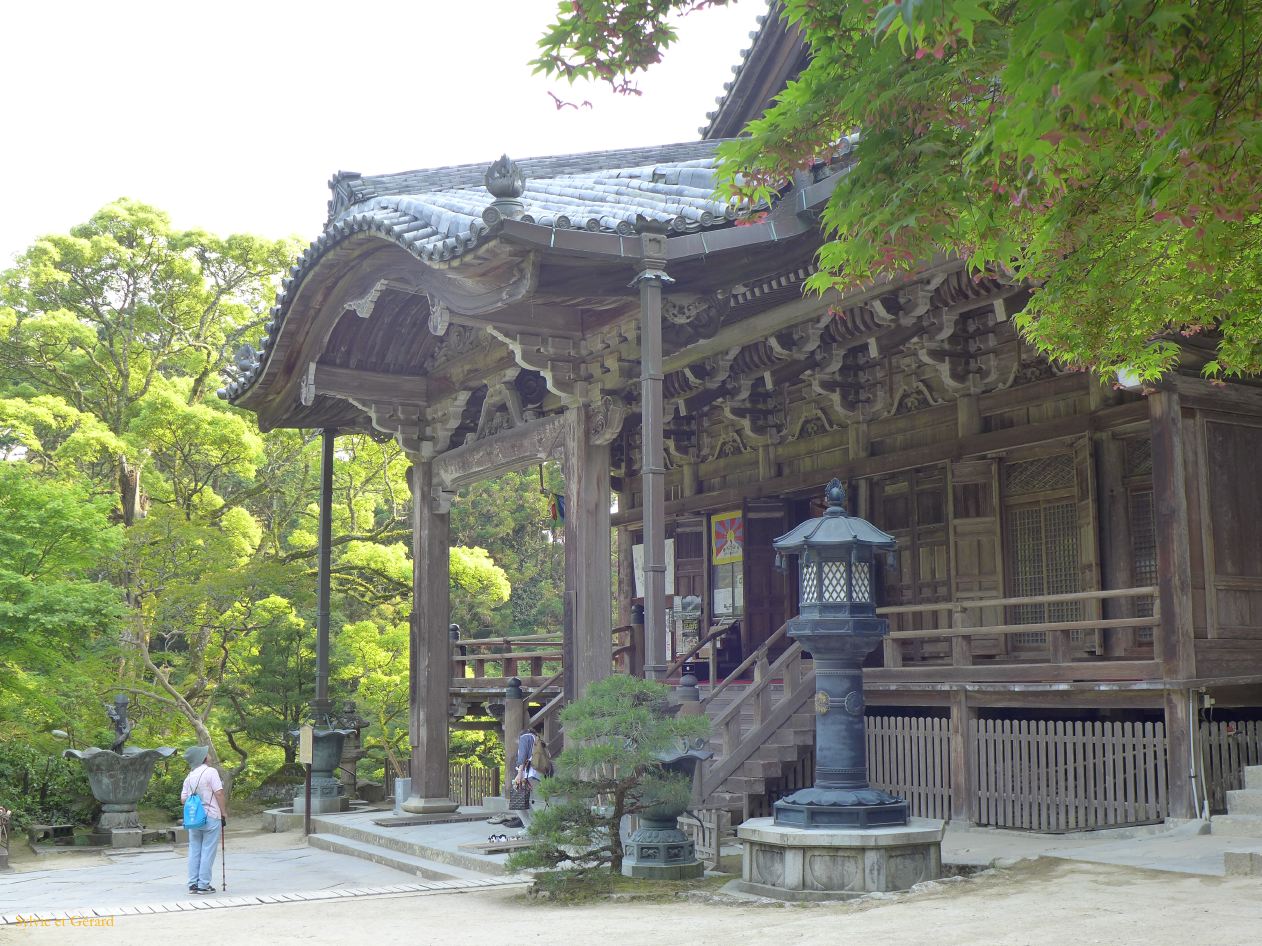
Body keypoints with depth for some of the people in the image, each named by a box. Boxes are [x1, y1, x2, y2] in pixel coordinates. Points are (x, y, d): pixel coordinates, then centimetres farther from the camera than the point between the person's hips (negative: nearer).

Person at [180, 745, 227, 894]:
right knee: (208, 852, 0)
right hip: (211, 817, -6)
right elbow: (219, 794, -15)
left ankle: (193, 883, 14)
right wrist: (224, 813, -8)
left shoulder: (188, 777, 7)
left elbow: (183, 799, 11)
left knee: (194, 851, 11)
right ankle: (203, 884, 1)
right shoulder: (210, 772, -12)